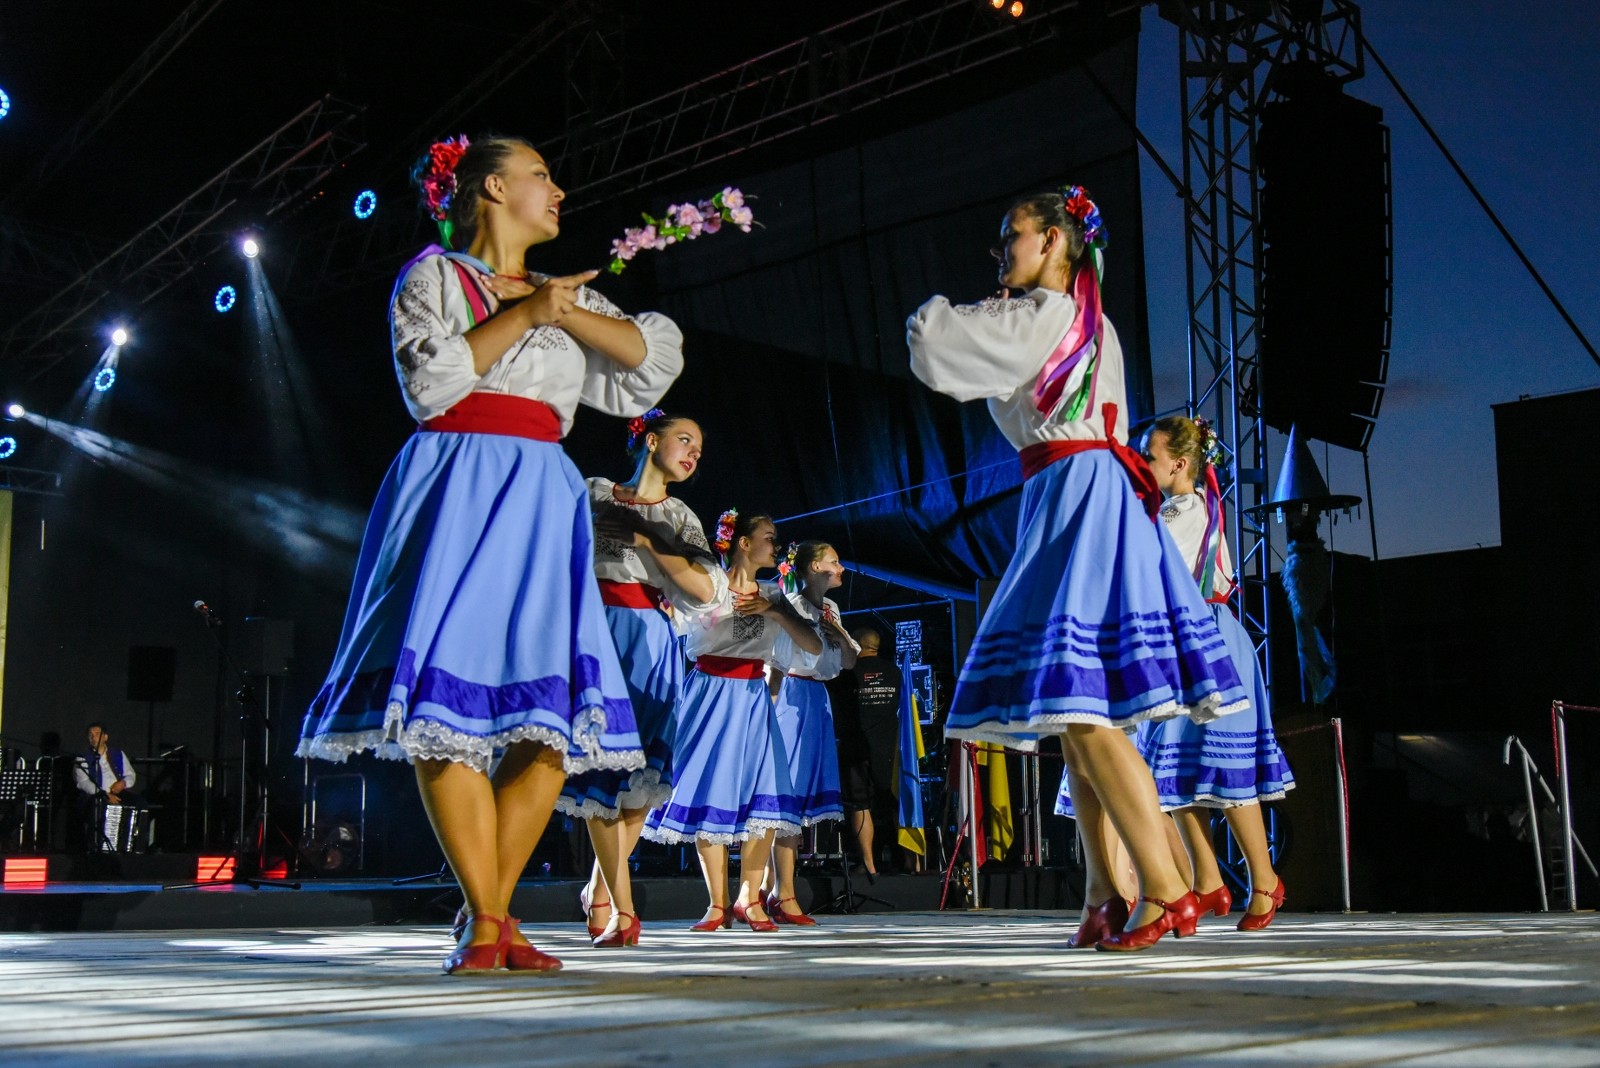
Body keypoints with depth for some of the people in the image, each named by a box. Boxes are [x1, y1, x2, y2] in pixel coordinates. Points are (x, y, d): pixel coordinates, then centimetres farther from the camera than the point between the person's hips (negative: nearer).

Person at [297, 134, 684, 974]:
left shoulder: (568, 294, 25)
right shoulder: (433, 275, 11)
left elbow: (657, 357, 13)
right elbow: (430, 382, -5)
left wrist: (564, 310, 3)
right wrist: (521, 314, -4)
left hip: (540, 501, 5)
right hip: (458, 487, -5)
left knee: (553, 713, -7)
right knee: (453, 697, -15)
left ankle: (488, 914, 0)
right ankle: (486, 921, -10)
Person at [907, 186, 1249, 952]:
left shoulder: (1039, 313, -5)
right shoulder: (1091, 323, 23)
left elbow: (931, 342, -11)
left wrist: (937, 309, 12)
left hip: (1074, 488, -10)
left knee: (1078, 706, -16)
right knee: (1076, 714, 7)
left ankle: (1165, 890, -18)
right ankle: (1104, 898, 7)